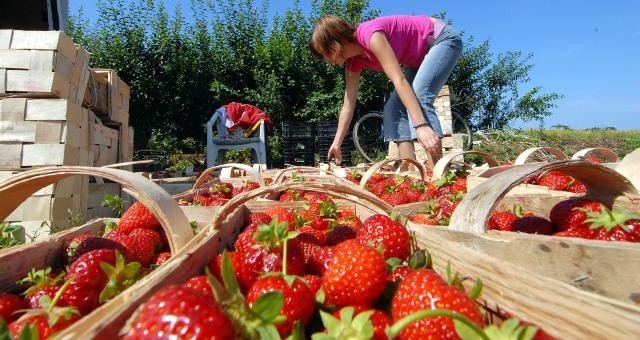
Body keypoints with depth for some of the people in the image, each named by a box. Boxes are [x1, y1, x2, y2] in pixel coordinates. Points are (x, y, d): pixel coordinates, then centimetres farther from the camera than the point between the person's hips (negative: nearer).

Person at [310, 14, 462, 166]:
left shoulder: (370, 34, -30)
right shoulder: (354, 61, -5)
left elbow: (399, 80, -39)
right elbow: (348, 105, -2)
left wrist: (421, 125, -45)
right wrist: (336, 144, -2)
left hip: (444, 38, -8)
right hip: (421, 58, 9)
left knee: (419, 96, -28)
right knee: (394, 108, -4)